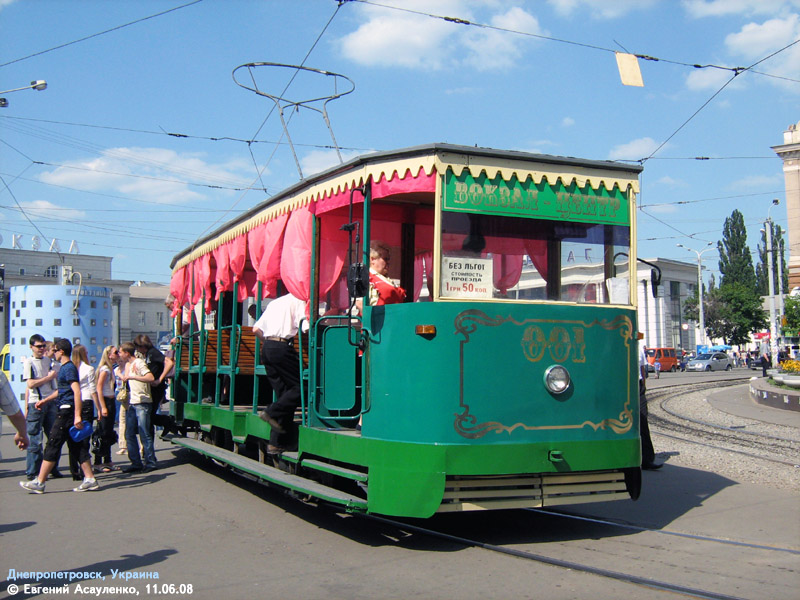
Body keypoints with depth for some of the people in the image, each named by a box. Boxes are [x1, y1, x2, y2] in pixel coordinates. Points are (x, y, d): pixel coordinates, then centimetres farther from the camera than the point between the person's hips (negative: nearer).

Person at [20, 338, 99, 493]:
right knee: (77, 446, 9)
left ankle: (39, 483, -1)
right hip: (66, 411, 10)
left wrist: (77, 416, -26)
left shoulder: (69, 368, -13)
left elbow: (77, 392, -22)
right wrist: (45, 400, 36)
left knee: (53, 446, -5)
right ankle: (90, 480, 9)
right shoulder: (64, 368, 17)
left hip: (67, 411, -10)